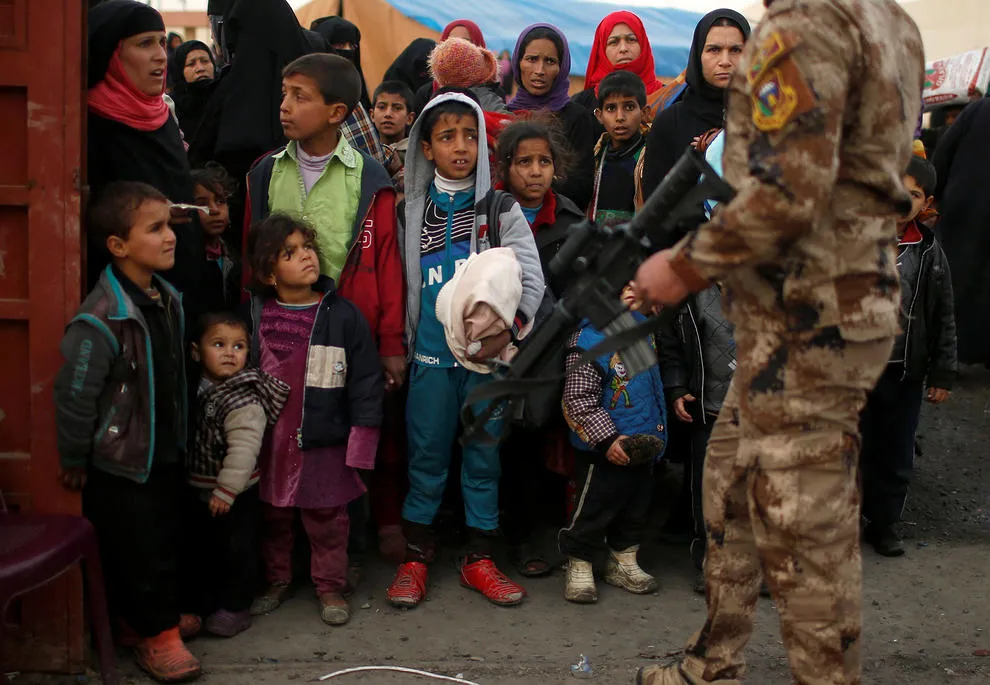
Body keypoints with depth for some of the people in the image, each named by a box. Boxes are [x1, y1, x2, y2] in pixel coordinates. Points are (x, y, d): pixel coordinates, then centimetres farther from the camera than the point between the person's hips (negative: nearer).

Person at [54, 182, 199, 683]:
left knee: (164, 540, 20)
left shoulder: (167, 298, 1)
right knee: (137, 549, 5)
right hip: (119, 464, -8)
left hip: (164, 451, 8)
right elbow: (74, 396, -19)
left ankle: (157, 617, 39)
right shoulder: (101, 320, -26)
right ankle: (154, 633, 23)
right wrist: (73, 462, -10)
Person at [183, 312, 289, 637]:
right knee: (198, 547, 18)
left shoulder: (244, 400, -22)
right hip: (198, 489, 8)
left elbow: (244, 448, -27)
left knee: (235, 549, 4)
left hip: (234, 493, -8)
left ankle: (235, 607, 19)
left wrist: (226, 490, -28)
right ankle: (202, 602, 34)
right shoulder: (197, 389, 2)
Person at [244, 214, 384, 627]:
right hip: (269, 444, 3)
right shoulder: (255, 316, -1)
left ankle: (330, 587, 24)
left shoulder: (343, 315, -8)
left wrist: (361, 439, -10)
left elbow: (366, 380, -6)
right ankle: (276, 582, 33)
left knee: (327, 521, 8)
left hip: (325, 443, -2)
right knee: (272, 519, 16)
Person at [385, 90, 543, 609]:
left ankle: (479, 560, 18)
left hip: (488, 354, 0)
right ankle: (415, 557, 19)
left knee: (484, 454, 6)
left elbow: (531, 279, -1)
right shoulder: (411, 212, 7)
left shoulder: (501, 210, 4)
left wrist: (508, 331, -16)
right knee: (426, 453, 5)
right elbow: (397, 283, 11)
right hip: (431, 356, 0)